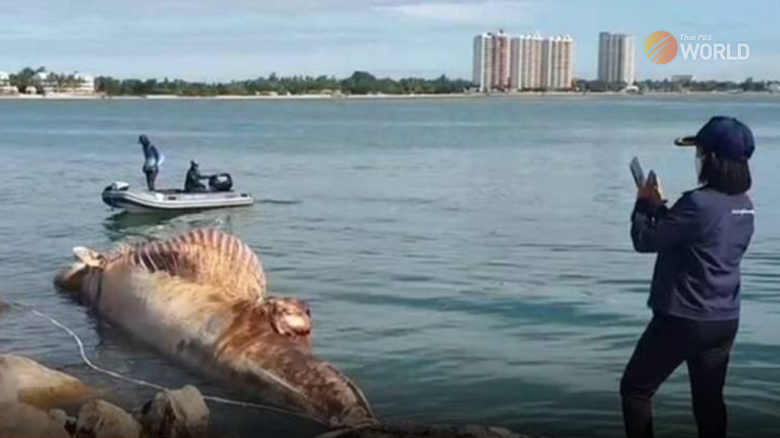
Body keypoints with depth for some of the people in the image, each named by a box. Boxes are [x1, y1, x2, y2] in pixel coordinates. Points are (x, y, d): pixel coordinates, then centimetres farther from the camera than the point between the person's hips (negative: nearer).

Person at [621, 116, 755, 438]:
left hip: (684, 319, -8)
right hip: (725, 320, 8)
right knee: (709, 399, 16)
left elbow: (645, 240, -13)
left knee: (635, 389, 7)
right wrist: (659, 206, 12)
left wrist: (644, 203, 3)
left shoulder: (699, 203, -22)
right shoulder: (744, 206, 5)